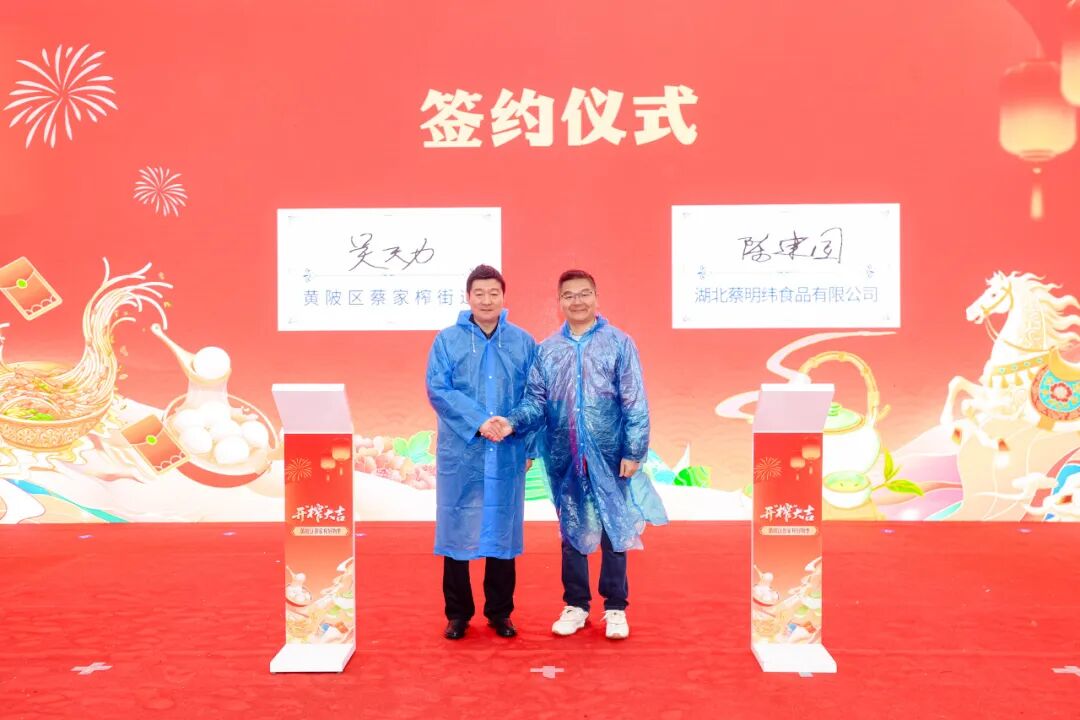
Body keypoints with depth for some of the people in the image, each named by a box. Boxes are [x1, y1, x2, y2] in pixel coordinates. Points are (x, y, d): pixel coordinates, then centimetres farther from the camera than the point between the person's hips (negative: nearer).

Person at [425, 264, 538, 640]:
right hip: (460, 454, -1)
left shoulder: (523, 342, 5)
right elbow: (437, 389, -6)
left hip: (507, 455, 1)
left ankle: (500, 612, 23)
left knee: (503, 530, 9)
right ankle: (458, 613, 20)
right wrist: (478, 421, -16)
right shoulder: (447, 340, 2)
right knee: (457, 529, 5)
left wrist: (529, 444, -4)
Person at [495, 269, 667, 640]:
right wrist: (513, 422, -15)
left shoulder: (619, 343, -2)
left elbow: (635, 403, -5)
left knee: (614, 532, 7)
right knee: (572, 533, 12)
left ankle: (615, 608, 21)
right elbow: (537, 400, 4)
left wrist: (633, 452, -10)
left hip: (610, 458, -2)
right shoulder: (547, 350, 5)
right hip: (565, 461, 2)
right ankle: (575, 604, 26)